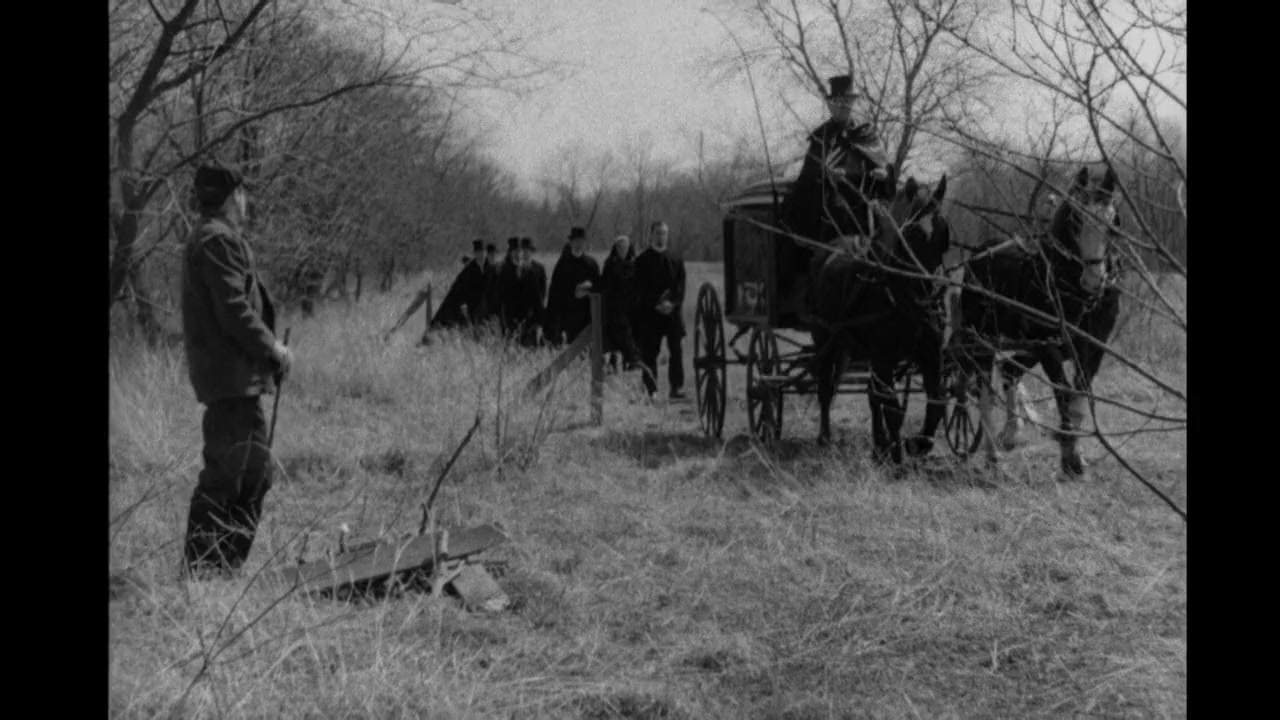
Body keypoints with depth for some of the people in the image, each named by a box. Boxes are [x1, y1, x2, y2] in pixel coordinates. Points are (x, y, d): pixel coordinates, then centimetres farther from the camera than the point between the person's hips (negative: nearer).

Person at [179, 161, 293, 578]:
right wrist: (273, 350, -11)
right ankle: (201, 569, -2)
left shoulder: (205, 238, 19)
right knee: (224, 476, -6)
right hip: (231, 375, -11)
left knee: (255, 473, 15)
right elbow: (234, 311, -20)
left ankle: (225, 565, 20)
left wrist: (269, 349, 14)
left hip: (236, 376, 11)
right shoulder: (218, 240, -14)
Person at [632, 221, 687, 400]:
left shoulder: (676, 261, 14)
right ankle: (651, 390, 2)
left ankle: (677, 388, -4)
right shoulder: (642, 261, 4)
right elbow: (641, 289, -2)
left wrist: (672, 303, -11)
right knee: (649, 352, -2)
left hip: (672, 311, 2)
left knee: (676, 350, -6)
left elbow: (680, 286, 7)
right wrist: (656, 305, -14)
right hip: (649, 312, -2)